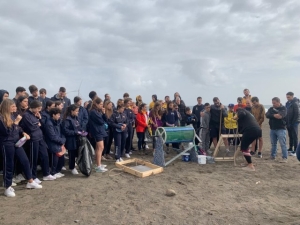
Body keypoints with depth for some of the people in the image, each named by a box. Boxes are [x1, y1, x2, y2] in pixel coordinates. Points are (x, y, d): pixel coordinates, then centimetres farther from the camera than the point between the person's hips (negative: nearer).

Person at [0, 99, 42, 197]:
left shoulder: (12, 116, 10)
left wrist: (23, 133, 1)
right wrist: (15, 123, -18)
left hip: (16, 142, 7)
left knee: (25, 161, 10)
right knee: (9, 165, 2)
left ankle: (30, 182, 23)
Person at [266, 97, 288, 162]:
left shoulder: (283, 108, -5)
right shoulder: (271, 109, 10)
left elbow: (281, 116, -22)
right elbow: (267, 115, -7)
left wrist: (272, 116, -12)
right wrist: (275, 115, -18)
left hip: (281, 129, -5)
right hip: (272, 129, 5)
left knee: (283, 144, -7)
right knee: (273, 144, 14)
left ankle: (285, 158, -4)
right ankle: (273, 156, 24)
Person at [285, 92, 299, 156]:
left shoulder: (295, 103, -13)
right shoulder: (287, 103, 11)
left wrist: (292, 123, -17)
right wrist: (286, 122, 9)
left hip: (294, 123, -7)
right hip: (288, 123, 7)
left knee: (294, 137, -3)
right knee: (290, 136, 14)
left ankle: (295, 151, 1)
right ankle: (290, 149, 23)